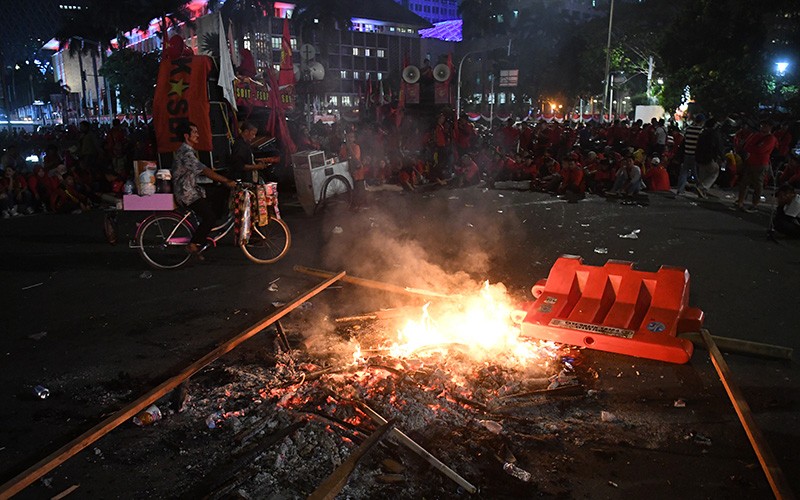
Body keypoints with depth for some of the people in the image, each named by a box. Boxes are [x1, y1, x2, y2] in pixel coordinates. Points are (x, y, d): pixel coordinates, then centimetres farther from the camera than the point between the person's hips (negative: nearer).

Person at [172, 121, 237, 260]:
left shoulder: (190, 151, 16)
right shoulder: (186, 152, -18)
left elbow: (202, 171, 16)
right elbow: (205, 171, -25)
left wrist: (224, 180, 8)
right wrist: (227, 181, -24)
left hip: (192, 190, 10)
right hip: (187, 193, -10)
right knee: (210, 216, -16)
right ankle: (193, 245, -6)